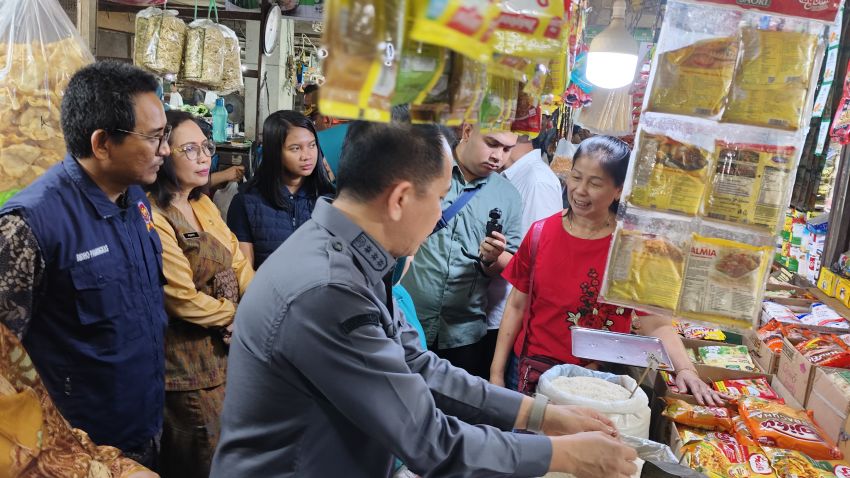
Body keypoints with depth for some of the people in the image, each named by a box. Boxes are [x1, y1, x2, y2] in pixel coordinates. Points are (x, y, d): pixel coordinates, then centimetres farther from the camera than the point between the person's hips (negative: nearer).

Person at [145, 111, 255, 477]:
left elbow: (237, 261, 6)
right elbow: (184, 301, -22)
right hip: (190, 356, -8)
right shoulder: (153, 218, -21)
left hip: (227, 347, 8)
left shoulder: (203, 203, 8)